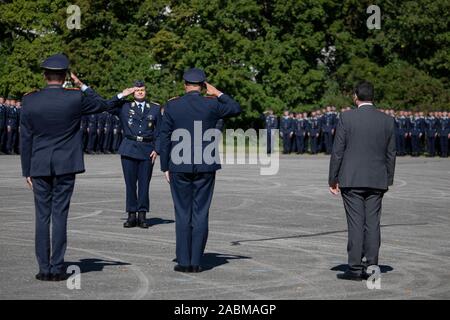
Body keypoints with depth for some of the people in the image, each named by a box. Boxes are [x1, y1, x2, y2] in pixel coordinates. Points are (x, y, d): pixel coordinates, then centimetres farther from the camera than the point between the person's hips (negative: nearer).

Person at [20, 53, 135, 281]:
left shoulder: (30, 101, -3)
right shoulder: (75, 99, -8)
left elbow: (25, 139, 2)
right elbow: (102, 105, 11)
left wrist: (27, 171, 8)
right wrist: (83, 86, 23)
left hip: (39, 167, 1)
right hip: (65, 166, -1)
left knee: (42, 217, 5)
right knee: (59, 216, 1)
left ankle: (44, 269, 6)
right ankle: (57, 268, 2)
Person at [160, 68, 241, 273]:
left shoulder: (172, 106, -3)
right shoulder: (211, 105, -3)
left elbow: (165, 138, -1)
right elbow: (236, 109, 16)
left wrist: (165, 167, 6)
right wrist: (218, 94, 19)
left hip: (179, 167, 0)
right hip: (206, 167, 0)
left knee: (182, 215, 4)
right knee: (201, 214, 4)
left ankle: (184, 262, 3)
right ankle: (196, 262, 4)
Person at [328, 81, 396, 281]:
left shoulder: (347, 118, -6)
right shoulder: (387, 121, 5)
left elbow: (338, 151, -5)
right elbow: (391, 154, 9)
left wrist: (333, 179, 1)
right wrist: (388, 180, 18)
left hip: (352, 180, -3)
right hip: (377, 182, 3)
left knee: (355, 224, -2)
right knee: (372, 224, 6)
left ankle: (355, 268, -2)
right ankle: (370, 267, 7)